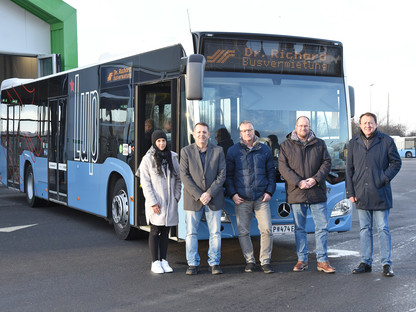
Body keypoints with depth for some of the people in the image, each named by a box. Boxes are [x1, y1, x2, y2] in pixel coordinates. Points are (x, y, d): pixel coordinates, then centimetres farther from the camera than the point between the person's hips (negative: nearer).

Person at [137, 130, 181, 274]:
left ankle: (163, 261, 17)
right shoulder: (148, 159, -4)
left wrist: (177, 196, 4)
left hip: (170, 202, 4)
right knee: (155, 231, 1)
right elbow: (145, 183, -7)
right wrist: (153, 202, -13)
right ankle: (155, 262, 7)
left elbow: (178, 178, 15)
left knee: (165, 232, 9)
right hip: (155, 203, -4)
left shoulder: (172, 157, 9)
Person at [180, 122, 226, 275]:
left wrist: (210, 193, -12)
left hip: (214, 199, 1)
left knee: (215, 232, 3)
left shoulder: (218, 151, 6)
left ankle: (214, 263, 12)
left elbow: (222, 174, 0)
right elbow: (184, 176, -5)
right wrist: (198, 195, -13)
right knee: (191, 232, 2)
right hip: (192, 199, -1)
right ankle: (192, 264, 11)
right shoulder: (186, 151, 2)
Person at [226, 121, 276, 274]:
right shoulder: (233, 151, 7)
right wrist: (233, 194, -2)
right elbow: (228, 175, 8)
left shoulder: (264, 150, 10)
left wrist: (269, 191, 2)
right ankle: (249, 261, 14)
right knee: (243, 232, 2)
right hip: (241, 199, 0)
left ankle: (265, 261, 6)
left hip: (261, 198, 0)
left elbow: (271, 173, 14)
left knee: (266, 230, -6)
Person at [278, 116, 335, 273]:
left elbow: (326, 163, 6)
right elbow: (283, 167, -2)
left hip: (317, 192, 1)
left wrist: (315, 179, -10)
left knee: (322, 226, -1)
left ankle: (322, 261, 7)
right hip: (296, 193, -1)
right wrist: (298, 182, -13)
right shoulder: (286, 145, 5)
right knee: (299, 228, 6)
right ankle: (302, 260, 15)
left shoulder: (319, 144, 10)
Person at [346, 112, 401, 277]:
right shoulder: (354, 143, 9)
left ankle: (386, 264, 6)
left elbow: (396, 162, 5)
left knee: (383, 229, 0)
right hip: (361, 195, 3)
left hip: (380, 195, -3)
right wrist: (350, 192, 4)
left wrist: (385, 178, -10)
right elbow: (349, 169, 11)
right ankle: (366, 262, 16)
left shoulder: (386, 141, 1)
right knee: (364, 229, 9)